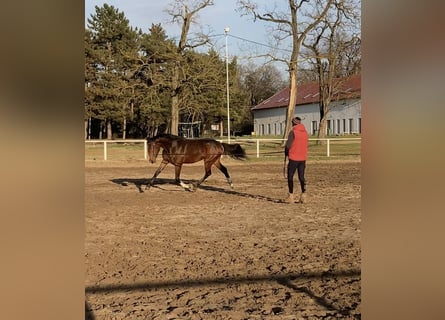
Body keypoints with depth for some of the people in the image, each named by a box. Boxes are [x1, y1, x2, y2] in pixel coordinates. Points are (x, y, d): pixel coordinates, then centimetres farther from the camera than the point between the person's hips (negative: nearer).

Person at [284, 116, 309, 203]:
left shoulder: (293, 132, -12)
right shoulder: (305, 132, 8)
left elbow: (288, 145, -16)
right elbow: (304, 144, 13)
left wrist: (286, 152, 4)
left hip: (294, 158, -6)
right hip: (303, 158, 6)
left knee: (290, 176, 4)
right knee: (301, 176, 11)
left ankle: (291, 196, 3)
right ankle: (303, 195, 7)